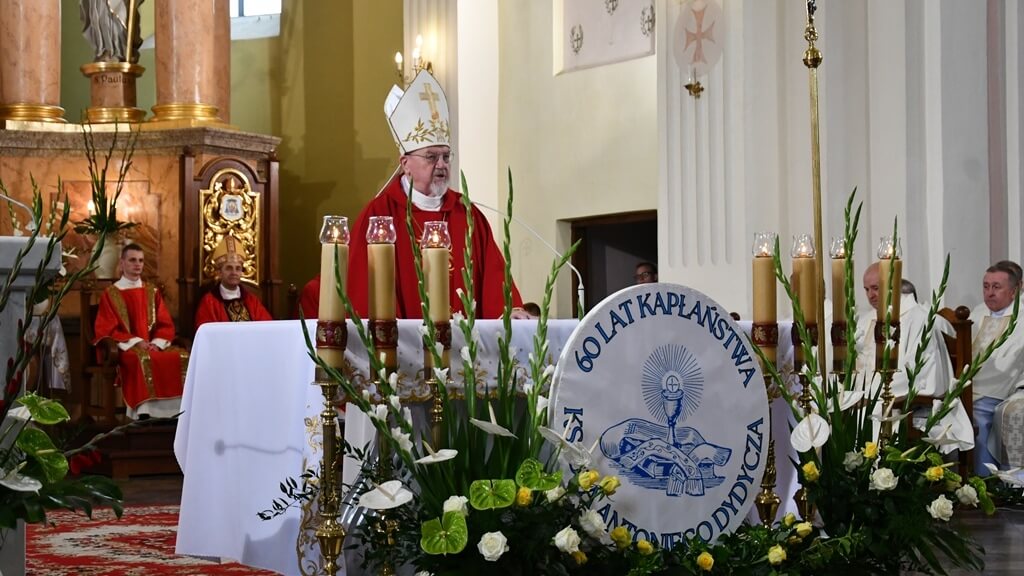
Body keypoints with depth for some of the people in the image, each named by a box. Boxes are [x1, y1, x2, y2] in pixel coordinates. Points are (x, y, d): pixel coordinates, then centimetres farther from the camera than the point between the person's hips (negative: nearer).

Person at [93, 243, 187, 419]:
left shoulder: (152, 292, 17)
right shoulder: (111, 294, 5)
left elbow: (166, 325, 12)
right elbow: (106, 330, -3)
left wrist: (156, 343, -10)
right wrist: (136, 341, -16)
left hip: (154, 345, 4)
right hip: (126, 347, -4)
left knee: (181, 356, -26)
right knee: (144, 359, -39)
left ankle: (175, 412, -28)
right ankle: (146, 413, -42)